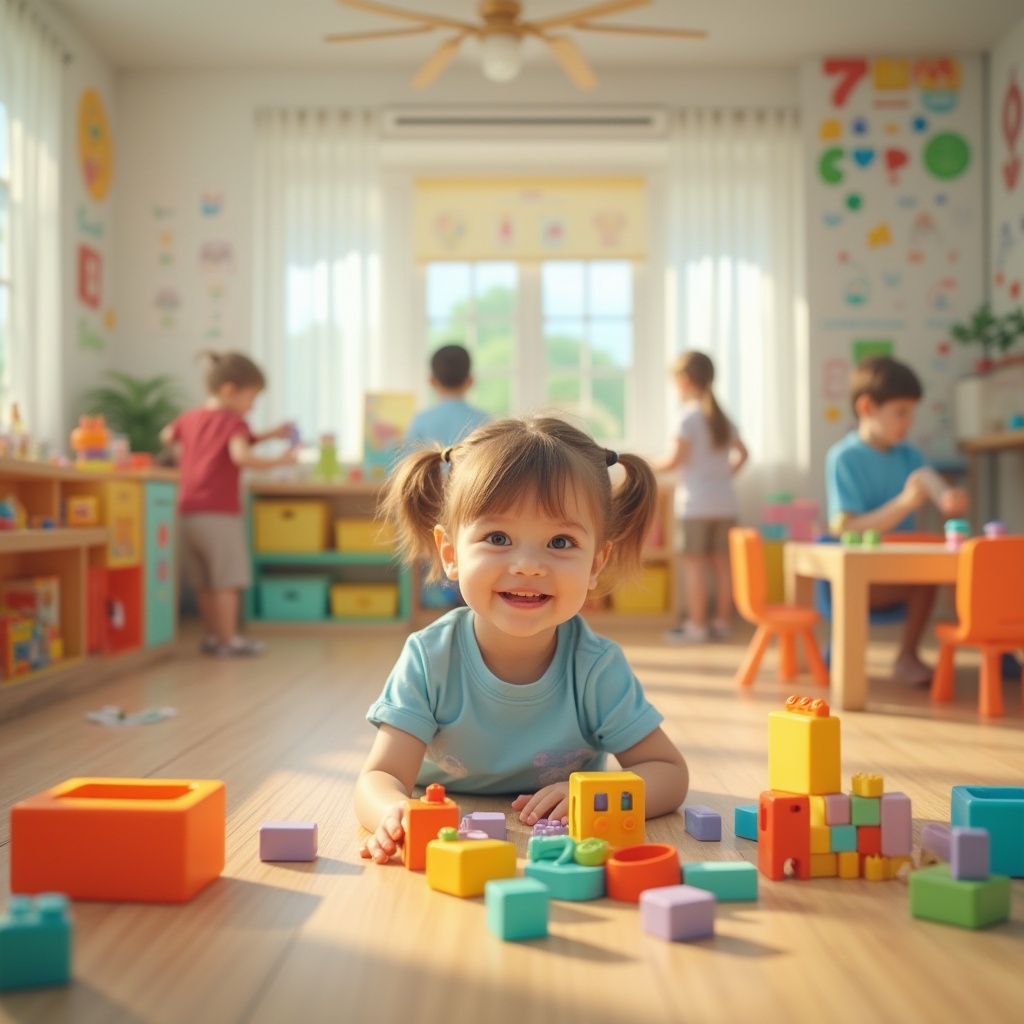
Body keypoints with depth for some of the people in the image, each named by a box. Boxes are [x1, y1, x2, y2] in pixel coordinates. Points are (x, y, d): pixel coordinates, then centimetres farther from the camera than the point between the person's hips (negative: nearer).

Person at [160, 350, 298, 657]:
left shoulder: (190, 418, 10)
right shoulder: (233, 422, -12)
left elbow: (167, 436, 29)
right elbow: (241, 456, -30)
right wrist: (280, 460, -24)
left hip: (188, 513, 8)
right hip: (221, 514, -8)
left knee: (203, 583, 14)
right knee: (227, 580, 0)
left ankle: (213, 635, 23)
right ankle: (229, 639, 3)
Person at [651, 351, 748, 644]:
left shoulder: (689, 414, -8)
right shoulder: (721, 416, 14)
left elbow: (677, 458, -12)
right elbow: (742, 453, 17)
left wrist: (651, 468, 2)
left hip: (696, 503, -7)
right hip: (725, 502, 7)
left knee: (694, 562, -3)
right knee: (721, 562, 10)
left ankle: (696, 625, -2)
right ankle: (722, 622, 14)